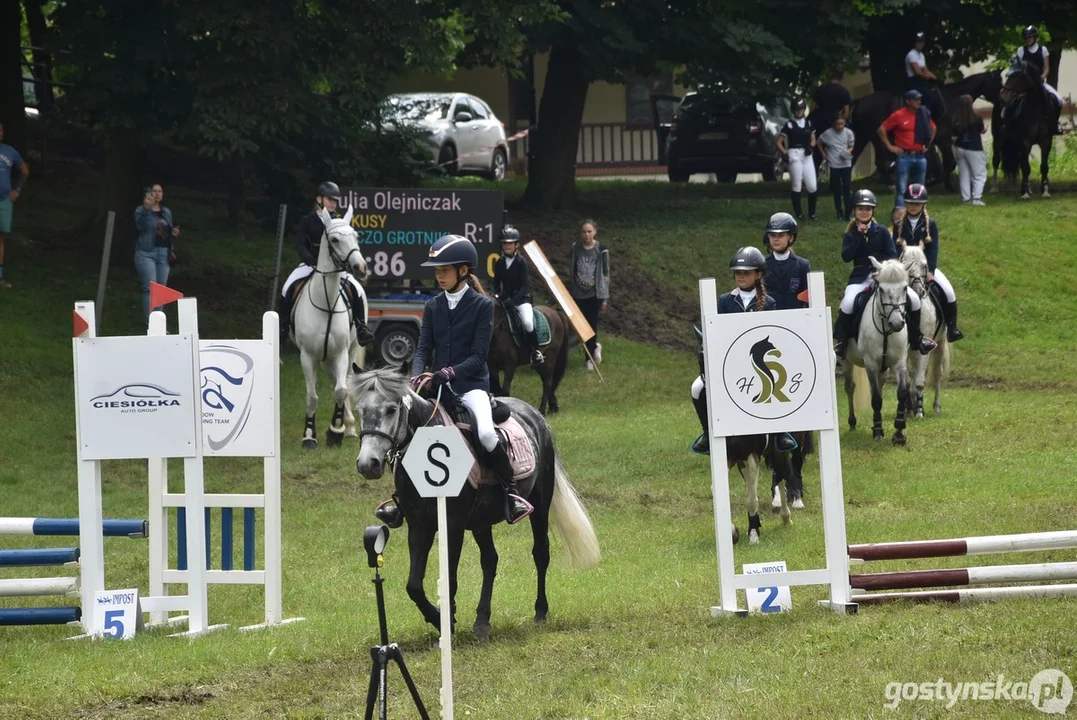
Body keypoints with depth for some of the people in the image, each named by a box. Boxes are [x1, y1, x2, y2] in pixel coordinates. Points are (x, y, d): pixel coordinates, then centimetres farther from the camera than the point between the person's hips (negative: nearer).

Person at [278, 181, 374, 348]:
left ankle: (361, 327, -11)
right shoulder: (307, 221, 3)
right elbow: (301, 244, -6)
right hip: (310, 265, -1)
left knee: (356, 289, -21)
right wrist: (309, 259, -25)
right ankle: (282, 327, -9)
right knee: (288, 288, -23)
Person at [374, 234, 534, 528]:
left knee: (486, 433, -31)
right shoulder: (433, 307, 9)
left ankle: (511, 493, -14)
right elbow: (423, 349, 4)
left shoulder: (482, 305, -5)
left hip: (471, 384, -5)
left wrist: (448, 373, -24)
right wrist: (417, 377, -17)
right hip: (436, 385, 5)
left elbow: (478, 355, -11)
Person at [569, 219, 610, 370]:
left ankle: (590, 358, 7)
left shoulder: (601, 250, -8)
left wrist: (605, 298, -4)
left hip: (594, 295, -3)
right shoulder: (576, 248, -1)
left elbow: (605, 275, -4)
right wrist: (569, 292, 8)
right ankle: (595, 346, 33)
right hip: (579, 294, 3)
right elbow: (572, 271, 7)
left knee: (592, 325, -4)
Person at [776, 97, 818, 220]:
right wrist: (785, 153, -15)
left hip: (807, 155, 3)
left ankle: (812, 213, 13)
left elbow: (813, 139, 20)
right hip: (794, 155, -3)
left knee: (812, 187, -1)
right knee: (796, 186, 0)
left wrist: (811, 146, -2)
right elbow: (779, 142, 1)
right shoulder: (789, 125, 0)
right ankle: (799, 213, 7)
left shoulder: (809, 124, 12)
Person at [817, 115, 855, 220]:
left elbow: (851, 146, 8)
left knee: (847, 188, -8)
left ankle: (848, 212, -4)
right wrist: (824, 154, 4)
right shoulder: (828, 133, -6)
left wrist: (848, 151, -13)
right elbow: (820, 142, 10)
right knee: (836, 189, 6)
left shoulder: (848, 133, -4)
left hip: (846, 164, 0)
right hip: (834, 164, 0)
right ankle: (839, 212, 17)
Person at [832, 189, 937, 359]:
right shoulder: (851, 234, 5)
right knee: (848, 303, -30)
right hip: (860, 277, -1)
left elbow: (892, 255, 2)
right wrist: (858, 235, -13)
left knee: (913, 299, -13)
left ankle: (916, 338, 6)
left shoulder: (882, 232, 5)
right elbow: (846, 256, -11)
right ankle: (839, 342, -15)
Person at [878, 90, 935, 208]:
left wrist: (927, 144, 17)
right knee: (901, 189, -7)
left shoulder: (923, 115, 8)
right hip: (904, 157, -5)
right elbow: (882, 129, -3)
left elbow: (932, 128, 26)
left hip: (920, 157, 5)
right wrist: (890, 146, -5)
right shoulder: (898, 115, -6)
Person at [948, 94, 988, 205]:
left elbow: (953, 135, -3)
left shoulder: (955, 119, -5)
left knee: (964, 175, 13)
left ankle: (966, 198, 13)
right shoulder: (976, 117, -13)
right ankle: (977, 197, -7)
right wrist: (985, 127, 25)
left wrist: (954, 150, 7)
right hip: (974, 149, -4)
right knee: (979, 175, 4)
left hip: (960, 148, 4)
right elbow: (983, 130, 2)